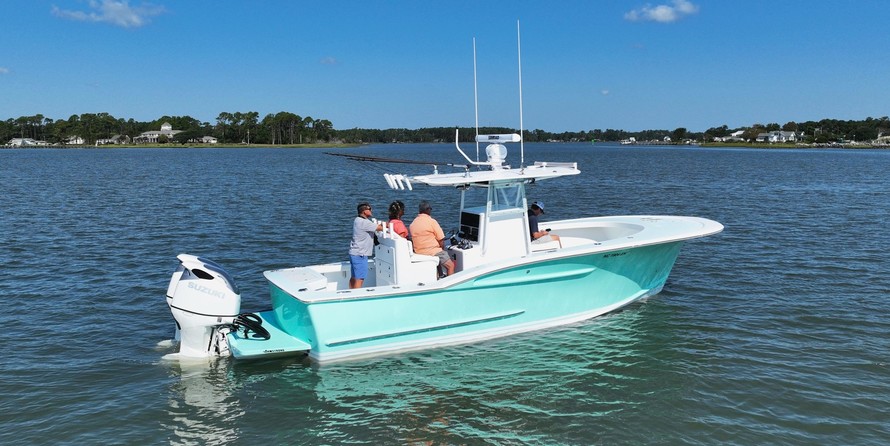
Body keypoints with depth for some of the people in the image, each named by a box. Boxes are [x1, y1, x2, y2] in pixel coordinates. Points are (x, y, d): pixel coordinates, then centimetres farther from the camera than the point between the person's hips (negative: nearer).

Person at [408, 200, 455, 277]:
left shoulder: (412, 224, 5)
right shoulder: (432, 221, -12)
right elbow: (441, 240, -11)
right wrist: (442, 249, 9)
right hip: (433, 252, -8)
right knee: (451, 265, 3)